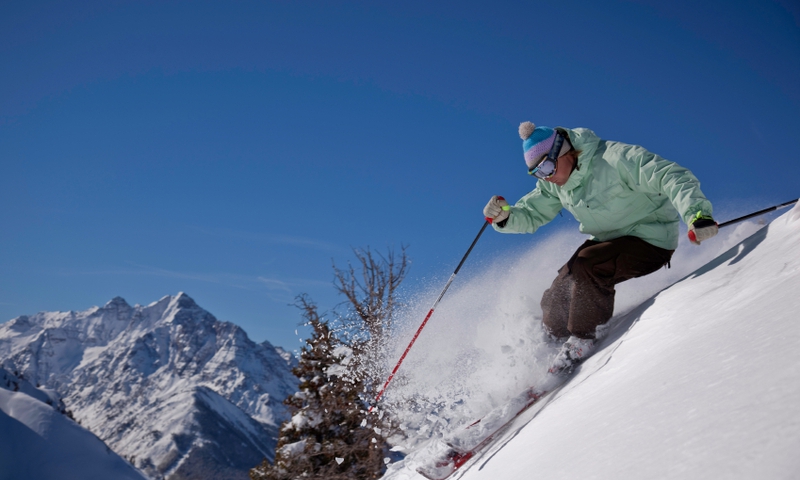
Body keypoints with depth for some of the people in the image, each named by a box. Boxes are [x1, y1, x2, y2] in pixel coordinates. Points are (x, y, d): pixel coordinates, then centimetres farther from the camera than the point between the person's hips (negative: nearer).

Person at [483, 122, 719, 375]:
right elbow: (531, 215, 5)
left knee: (586, 266, -31)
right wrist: (504, 216, -17)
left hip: (651, 240, -7)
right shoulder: (553, 183, -3)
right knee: (555, 300, -2)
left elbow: (674, 177, -31)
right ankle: (558, 344, 26)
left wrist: (696, 213, -48)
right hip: (610, 240, 7)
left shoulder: (614, 159, -26)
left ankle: (581, 341, -13)